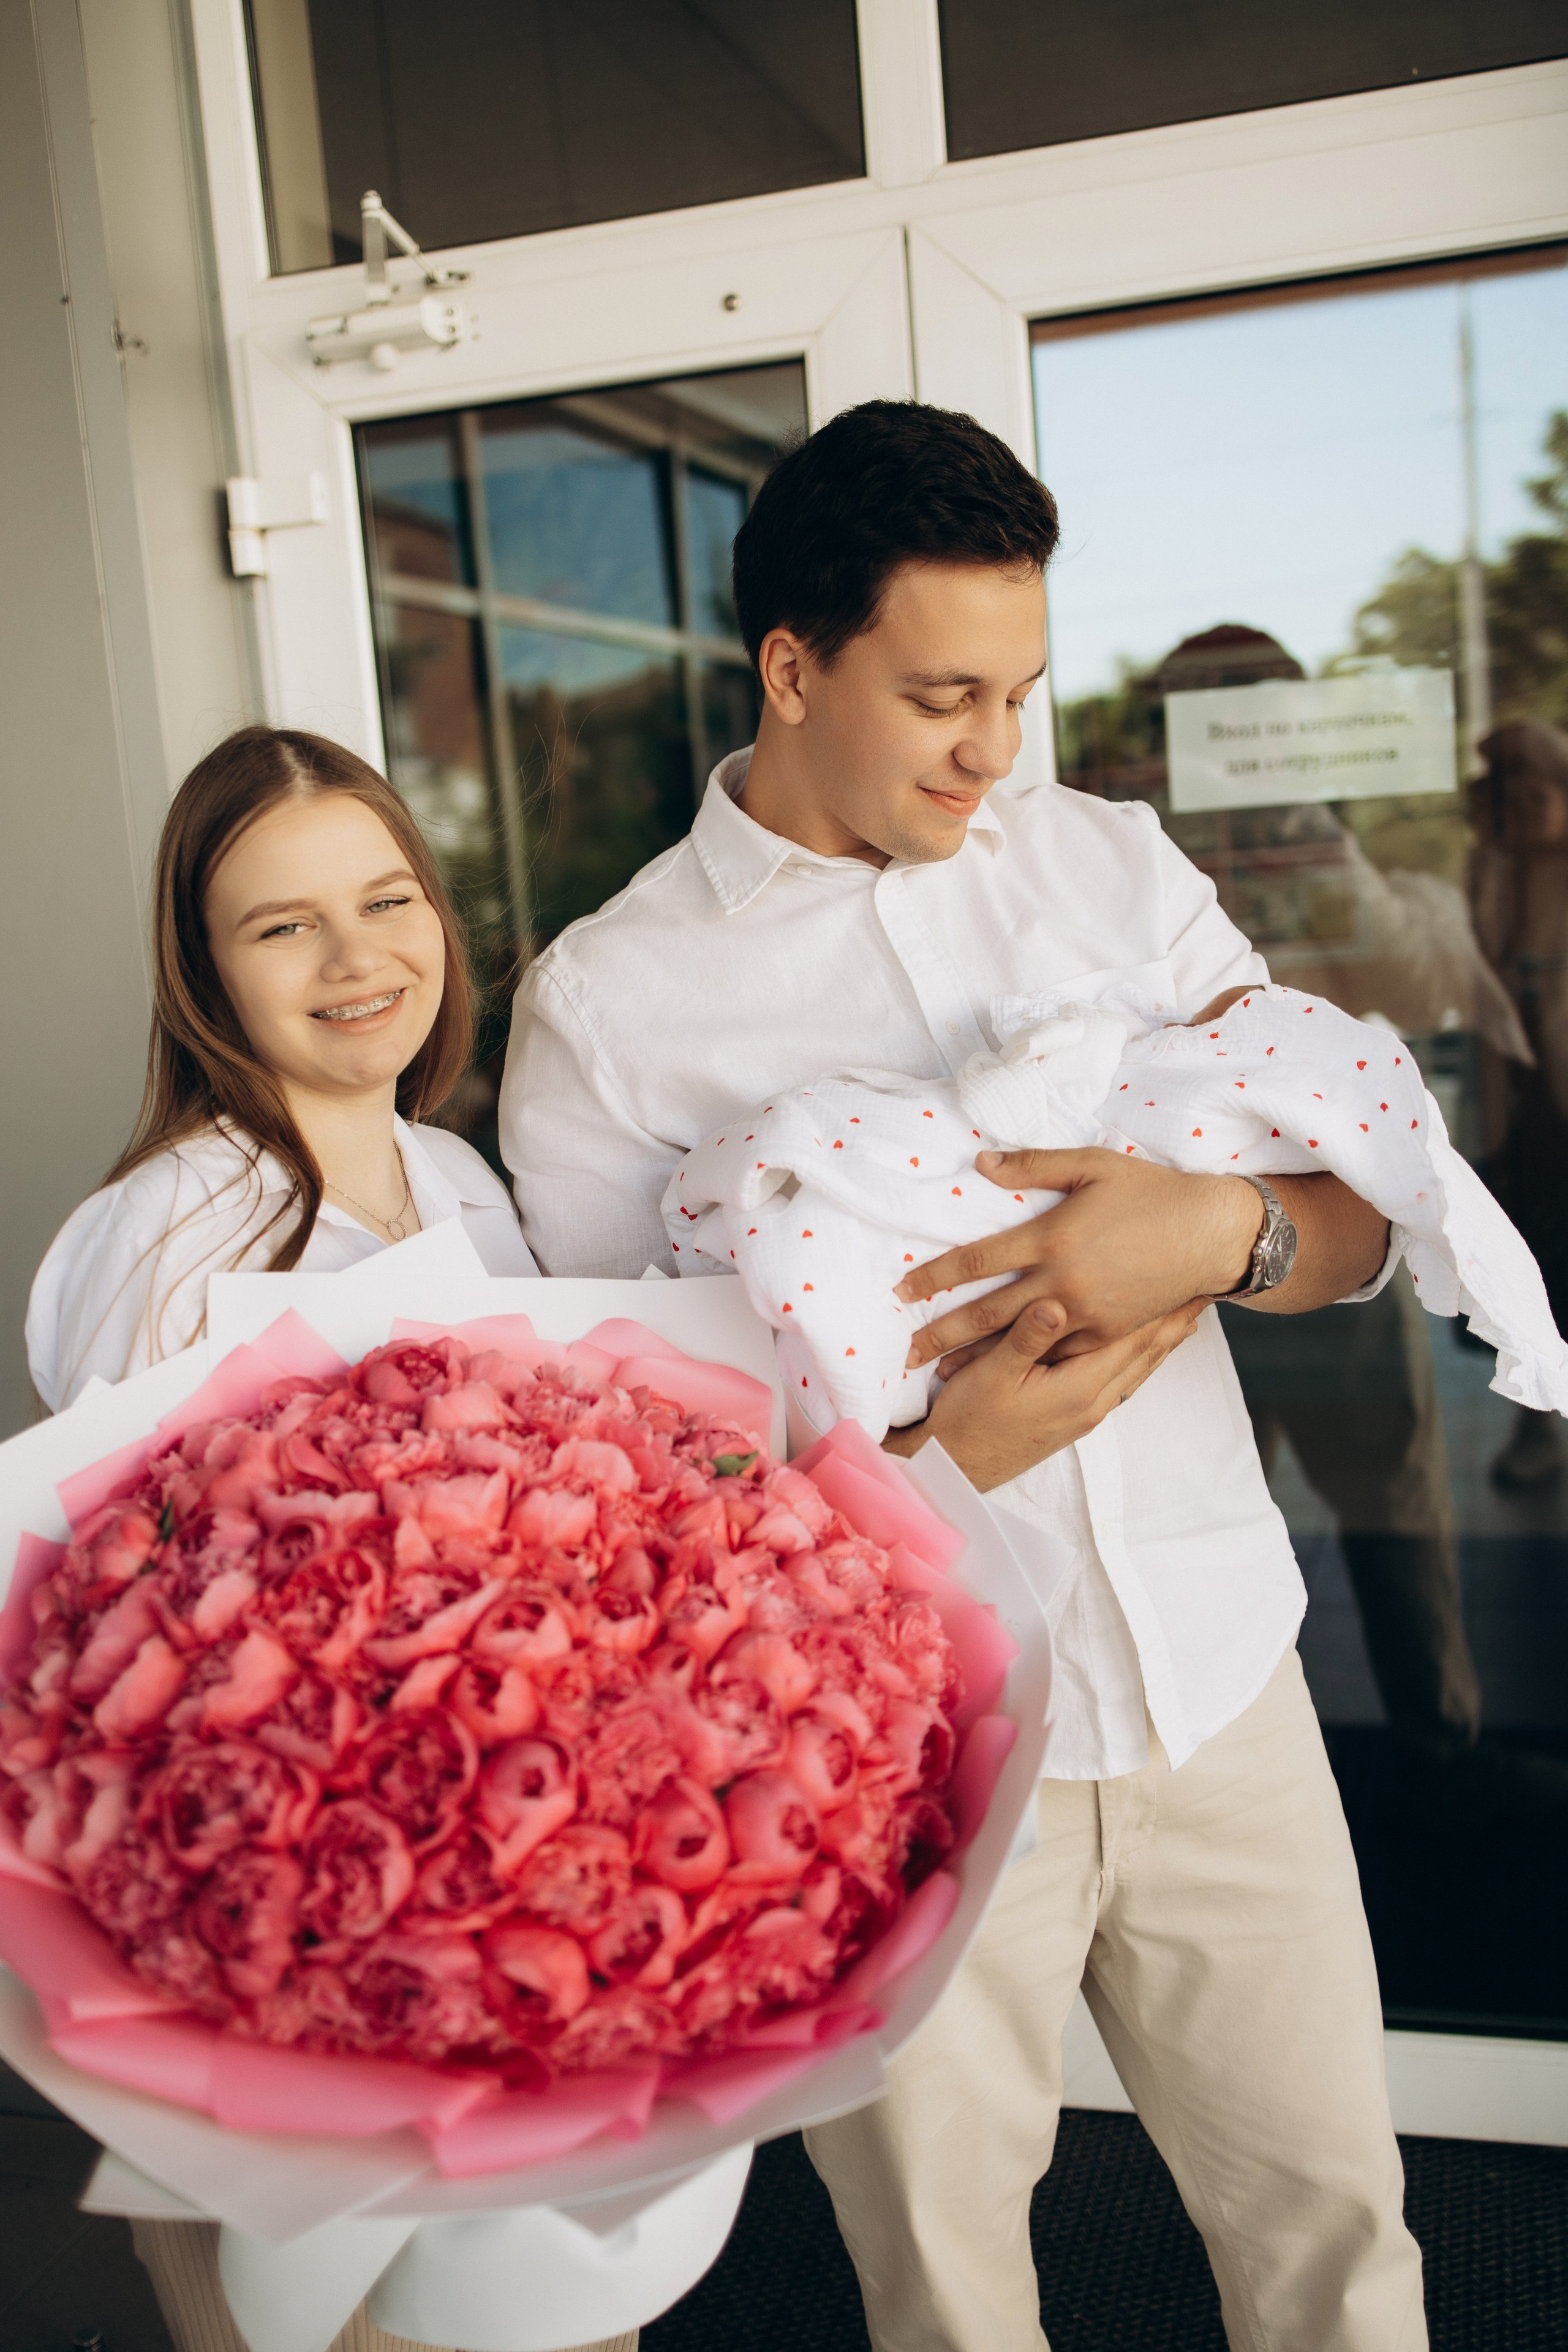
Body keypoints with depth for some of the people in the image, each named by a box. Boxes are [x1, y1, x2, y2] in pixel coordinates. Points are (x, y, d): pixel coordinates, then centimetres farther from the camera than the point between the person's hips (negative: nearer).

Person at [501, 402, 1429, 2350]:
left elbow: (1358, 1217, 2)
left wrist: (1221, 1226, -22)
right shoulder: (602, 1005, -7)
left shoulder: (1114, 865, 5)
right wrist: (940, 1449, -20)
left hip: (1217, 1677, 4)